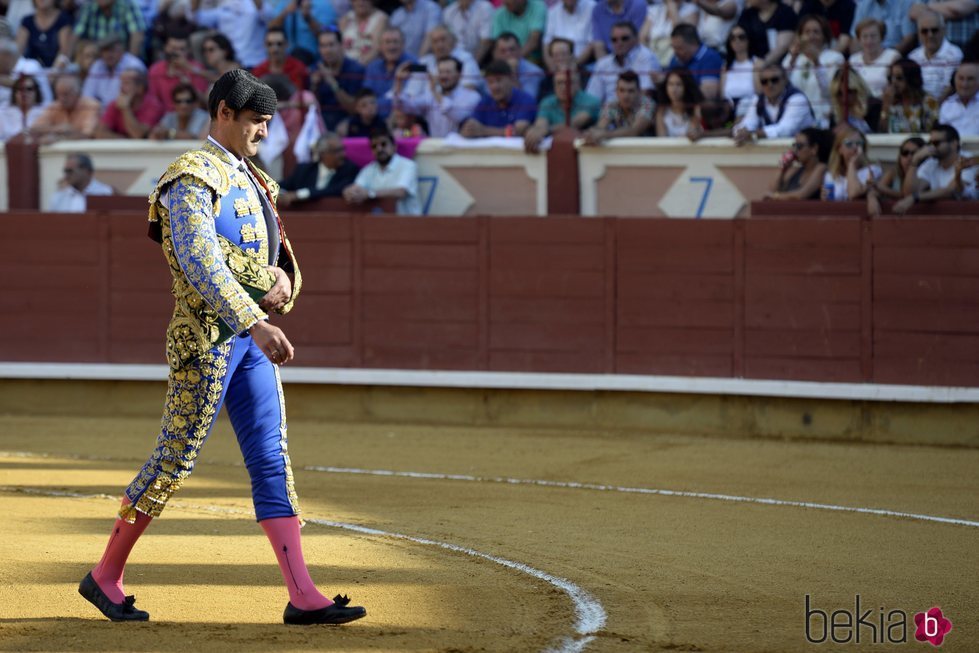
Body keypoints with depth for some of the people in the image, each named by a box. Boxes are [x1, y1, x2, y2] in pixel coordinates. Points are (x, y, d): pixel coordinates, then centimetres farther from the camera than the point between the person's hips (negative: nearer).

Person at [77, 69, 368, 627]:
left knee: (273, 461, 2)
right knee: (175, 460, -3)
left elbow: (276, 247, 21)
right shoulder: (191, 179, -12)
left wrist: (283, 275, -5)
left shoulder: (253, 182, 17)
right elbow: (201, 263, -25)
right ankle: (105, 576, 11)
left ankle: (303, 596, -2)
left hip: (252, 335, 8)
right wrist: (256, 323, -35)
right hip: (206, 335, -8)